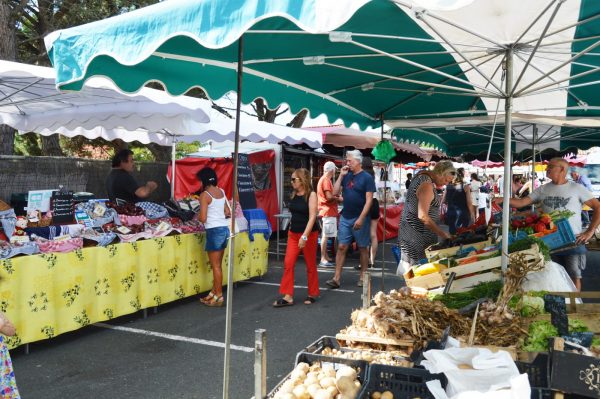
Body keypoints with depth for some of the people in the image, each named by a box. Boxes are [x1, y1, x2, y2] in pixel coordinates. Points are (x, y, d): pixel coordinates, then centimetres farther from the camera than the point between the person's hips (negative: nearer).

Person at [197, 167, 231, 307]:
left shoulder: (205, 195, -11)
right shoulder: (221, 192, 9)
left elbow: (203, 218, -15)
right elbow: (228, 213, 12)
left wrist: (197, 216, 6)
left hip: (214, 231, -7)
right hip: (224, 228, 7)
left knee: (216, 266, 2)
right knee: (217, 265, 15)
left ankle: (219, 297, 9)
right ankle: (213, 293, 25)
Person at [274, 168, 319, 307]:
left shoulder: (311, 195, -12)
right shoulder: (294, 195, 7)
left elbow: (312, 217, -19)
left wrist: (305, 236, -26)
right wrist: (291, 230, 17)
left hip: (309, 234, -6)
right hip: (293, 234, 6)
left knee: (310, 265, 7)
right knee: (288, 264, -2)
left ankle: (313, 294, 23)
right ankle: (288, 296, 2)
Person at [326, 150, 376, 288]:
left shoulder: (366, 177, -8)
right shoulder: (347, 176, 9)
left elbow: (369, 200, -13)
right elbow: (335, 192, 6)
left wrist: (361, 218, -20)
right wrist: (341, 175, -2)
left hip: (360, 219, -5)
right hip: (345, 217, 5)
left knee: (363, 248, 7)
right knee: (341, 247, 1)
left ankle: (362, 277, 19)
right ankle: (337, 278, 2)